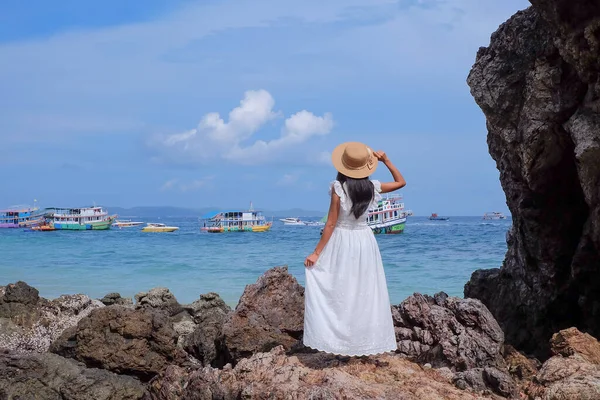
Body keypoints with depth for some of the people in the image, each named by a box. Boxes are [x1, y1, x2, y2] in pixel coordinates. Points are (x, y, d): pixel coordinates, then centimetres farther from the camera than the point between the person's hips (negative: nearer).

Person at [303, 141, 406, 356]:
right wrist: (385, 160, 10)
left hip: (342, 242, -4)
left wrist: (316, 253, -8)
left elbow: (331, 224, -14)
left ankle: (342, 344, 2)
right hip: (365, 242, 4)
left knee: (340, 293, 3)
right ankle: (366, 343, 17)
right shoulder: (372, 187, -3)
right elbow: (401, 182, 15)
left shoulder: (338, 187, -14)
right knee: (366, 293, 11)